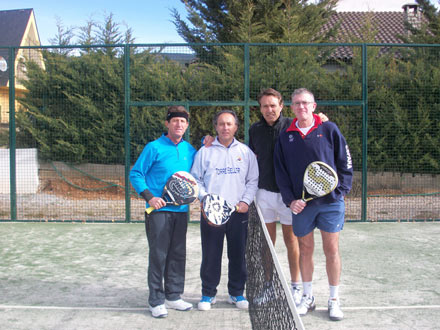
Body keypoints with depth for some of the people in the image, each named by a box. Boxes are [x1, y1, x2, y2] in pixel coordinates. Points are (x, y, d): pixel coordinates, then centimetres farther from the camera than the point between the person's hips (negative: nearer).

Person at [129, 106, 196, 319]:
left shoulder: (190, 150, 9)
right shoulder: (154, 148, -5)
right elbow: (135, 174, -4)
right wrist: (149, 196, -17)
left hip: (181, 211, 5)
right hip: (159, 210, -5)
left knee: (178, 255, 11)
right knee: (158, 255, -2)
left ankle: (173, 296, 24)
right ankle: (156, 301, 10)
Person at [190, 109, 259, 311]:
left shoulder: (246, 152, 9)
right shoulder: (205, 152, 6)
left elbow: (253, 180, 10)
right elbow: (195, 179, 6)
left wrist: (246, 201, -3)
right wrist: (204, 197, -9)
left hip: (238, 212, 1)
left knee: (238, 254, 7)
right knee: (210, 255, 4)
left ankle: (236, 293, 22)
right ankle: (208, 294, 18)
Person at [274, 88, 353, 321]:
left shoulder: (329, 129, 1)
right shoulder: (285, 136, 6)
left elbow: (345, 162, 3)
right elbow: (280, 171, 6)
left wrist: (340, 189, -8)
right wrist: (290, 200, -5)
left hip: (330, 202, -2)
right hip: (301, 204, 2)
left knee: (331, 250, 3)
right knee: (305, 250, 10)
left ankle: (334, 300, 17)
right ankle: (308, 297, 25)